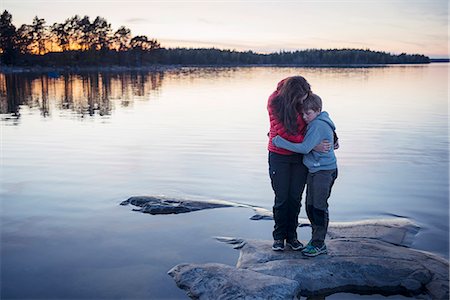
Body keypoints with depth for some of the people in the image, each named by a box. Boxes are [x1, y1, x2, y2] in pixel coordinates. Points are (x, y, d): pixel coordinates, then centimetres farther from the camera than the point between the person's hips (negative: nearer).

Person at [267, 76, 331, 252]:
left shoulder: (306, 99, -10)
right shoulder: (275, 102, -19)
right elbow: (285, 133, -21)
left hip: (300, 155, 3)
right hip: (279, 156, -2)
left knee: (295, 197, 6)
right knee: (281, 198, 2)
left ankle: (292, 236, 19)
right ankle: (279, 236, 18)